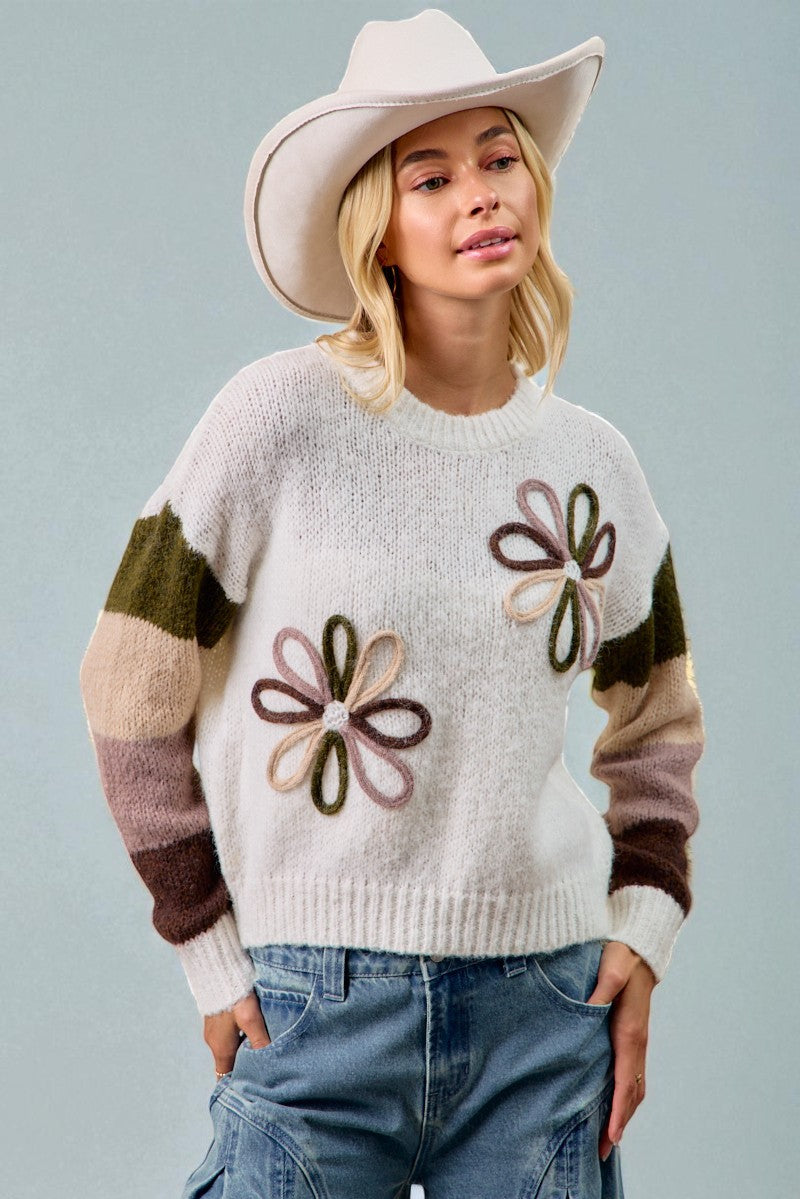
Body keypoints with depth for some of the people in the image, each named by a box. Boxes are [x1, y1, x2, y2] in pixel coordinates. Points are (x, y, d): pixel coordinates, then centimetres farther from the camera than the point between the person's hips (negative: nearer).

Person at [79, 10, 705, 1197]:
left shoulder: (591, 460, 5)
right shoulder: (285, 417, -8)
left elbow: (659, 715, 19)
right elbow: (132, 688, -3)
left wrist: (645, 927, 8)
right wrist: (214, 954, -3)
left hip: (545, 1010, 3)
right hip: (319, 1005, -3)